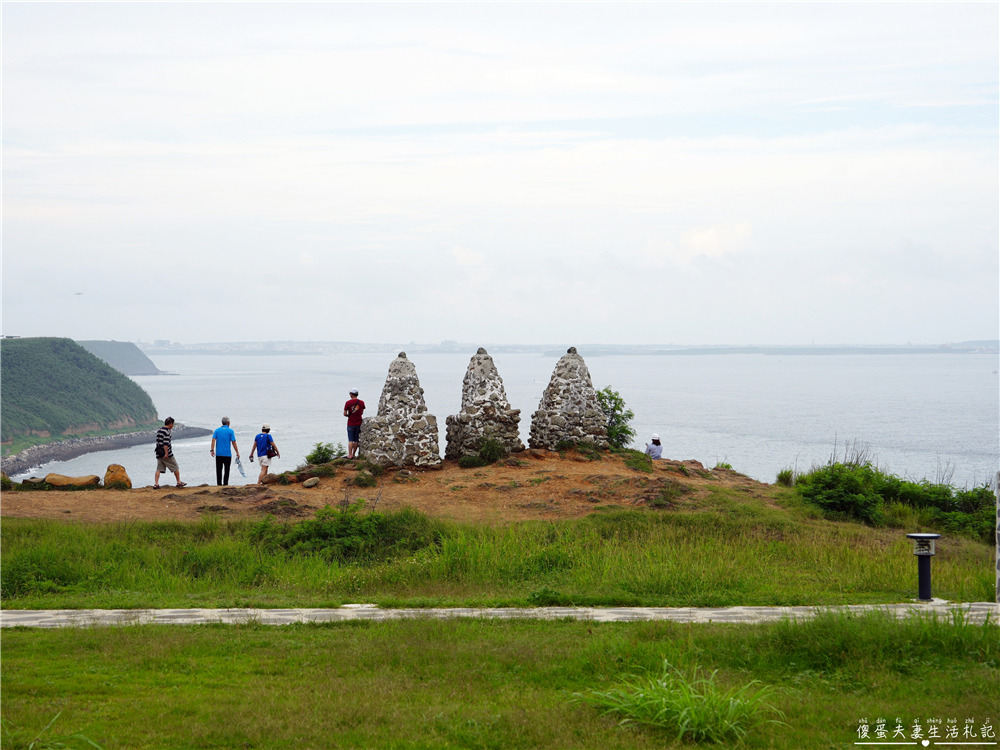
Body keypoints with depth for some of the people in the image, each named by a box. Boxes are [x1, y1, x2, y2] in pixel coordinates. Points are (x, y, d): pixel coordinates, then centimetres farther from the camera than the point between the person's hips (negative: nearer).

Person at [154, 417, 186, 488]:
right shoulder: (167, 431, -13)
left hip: (159, 454, 7)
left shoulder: (159, 431, 14)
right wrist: (166, 453, -24)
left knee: (158, 469, 4)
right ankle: (179, 482, 14)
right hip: (167, 454, -7)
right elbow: (165, 443, -22)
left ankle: (156, 484, -8)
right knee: (175, 468, 7)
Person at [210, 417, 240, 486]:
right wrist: (237, 453, -2)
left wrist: (212, 450, -8)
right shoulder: (230, 431, -2)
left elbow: (213, 440, -5)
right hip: (227, 454, -3)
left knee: (219, 470, 8)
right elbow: (233, 442, -6)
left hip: (218, 454, 3)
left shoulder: (217, 430, 7)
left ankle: (219, 484, 7)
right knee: (226, 470, 2)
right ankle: (225, 484, -2)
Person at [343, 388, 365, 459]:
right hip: (358, 424, 3)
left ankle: (350, 455, -5)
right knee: (356, 440, 8)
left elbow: (345, 414, -9)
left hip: (350, 424, -2)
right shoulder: (361, 403, -1)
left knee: (350, 440, -1)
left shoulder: (348, 403, -10)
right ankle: (354, 454, 12)